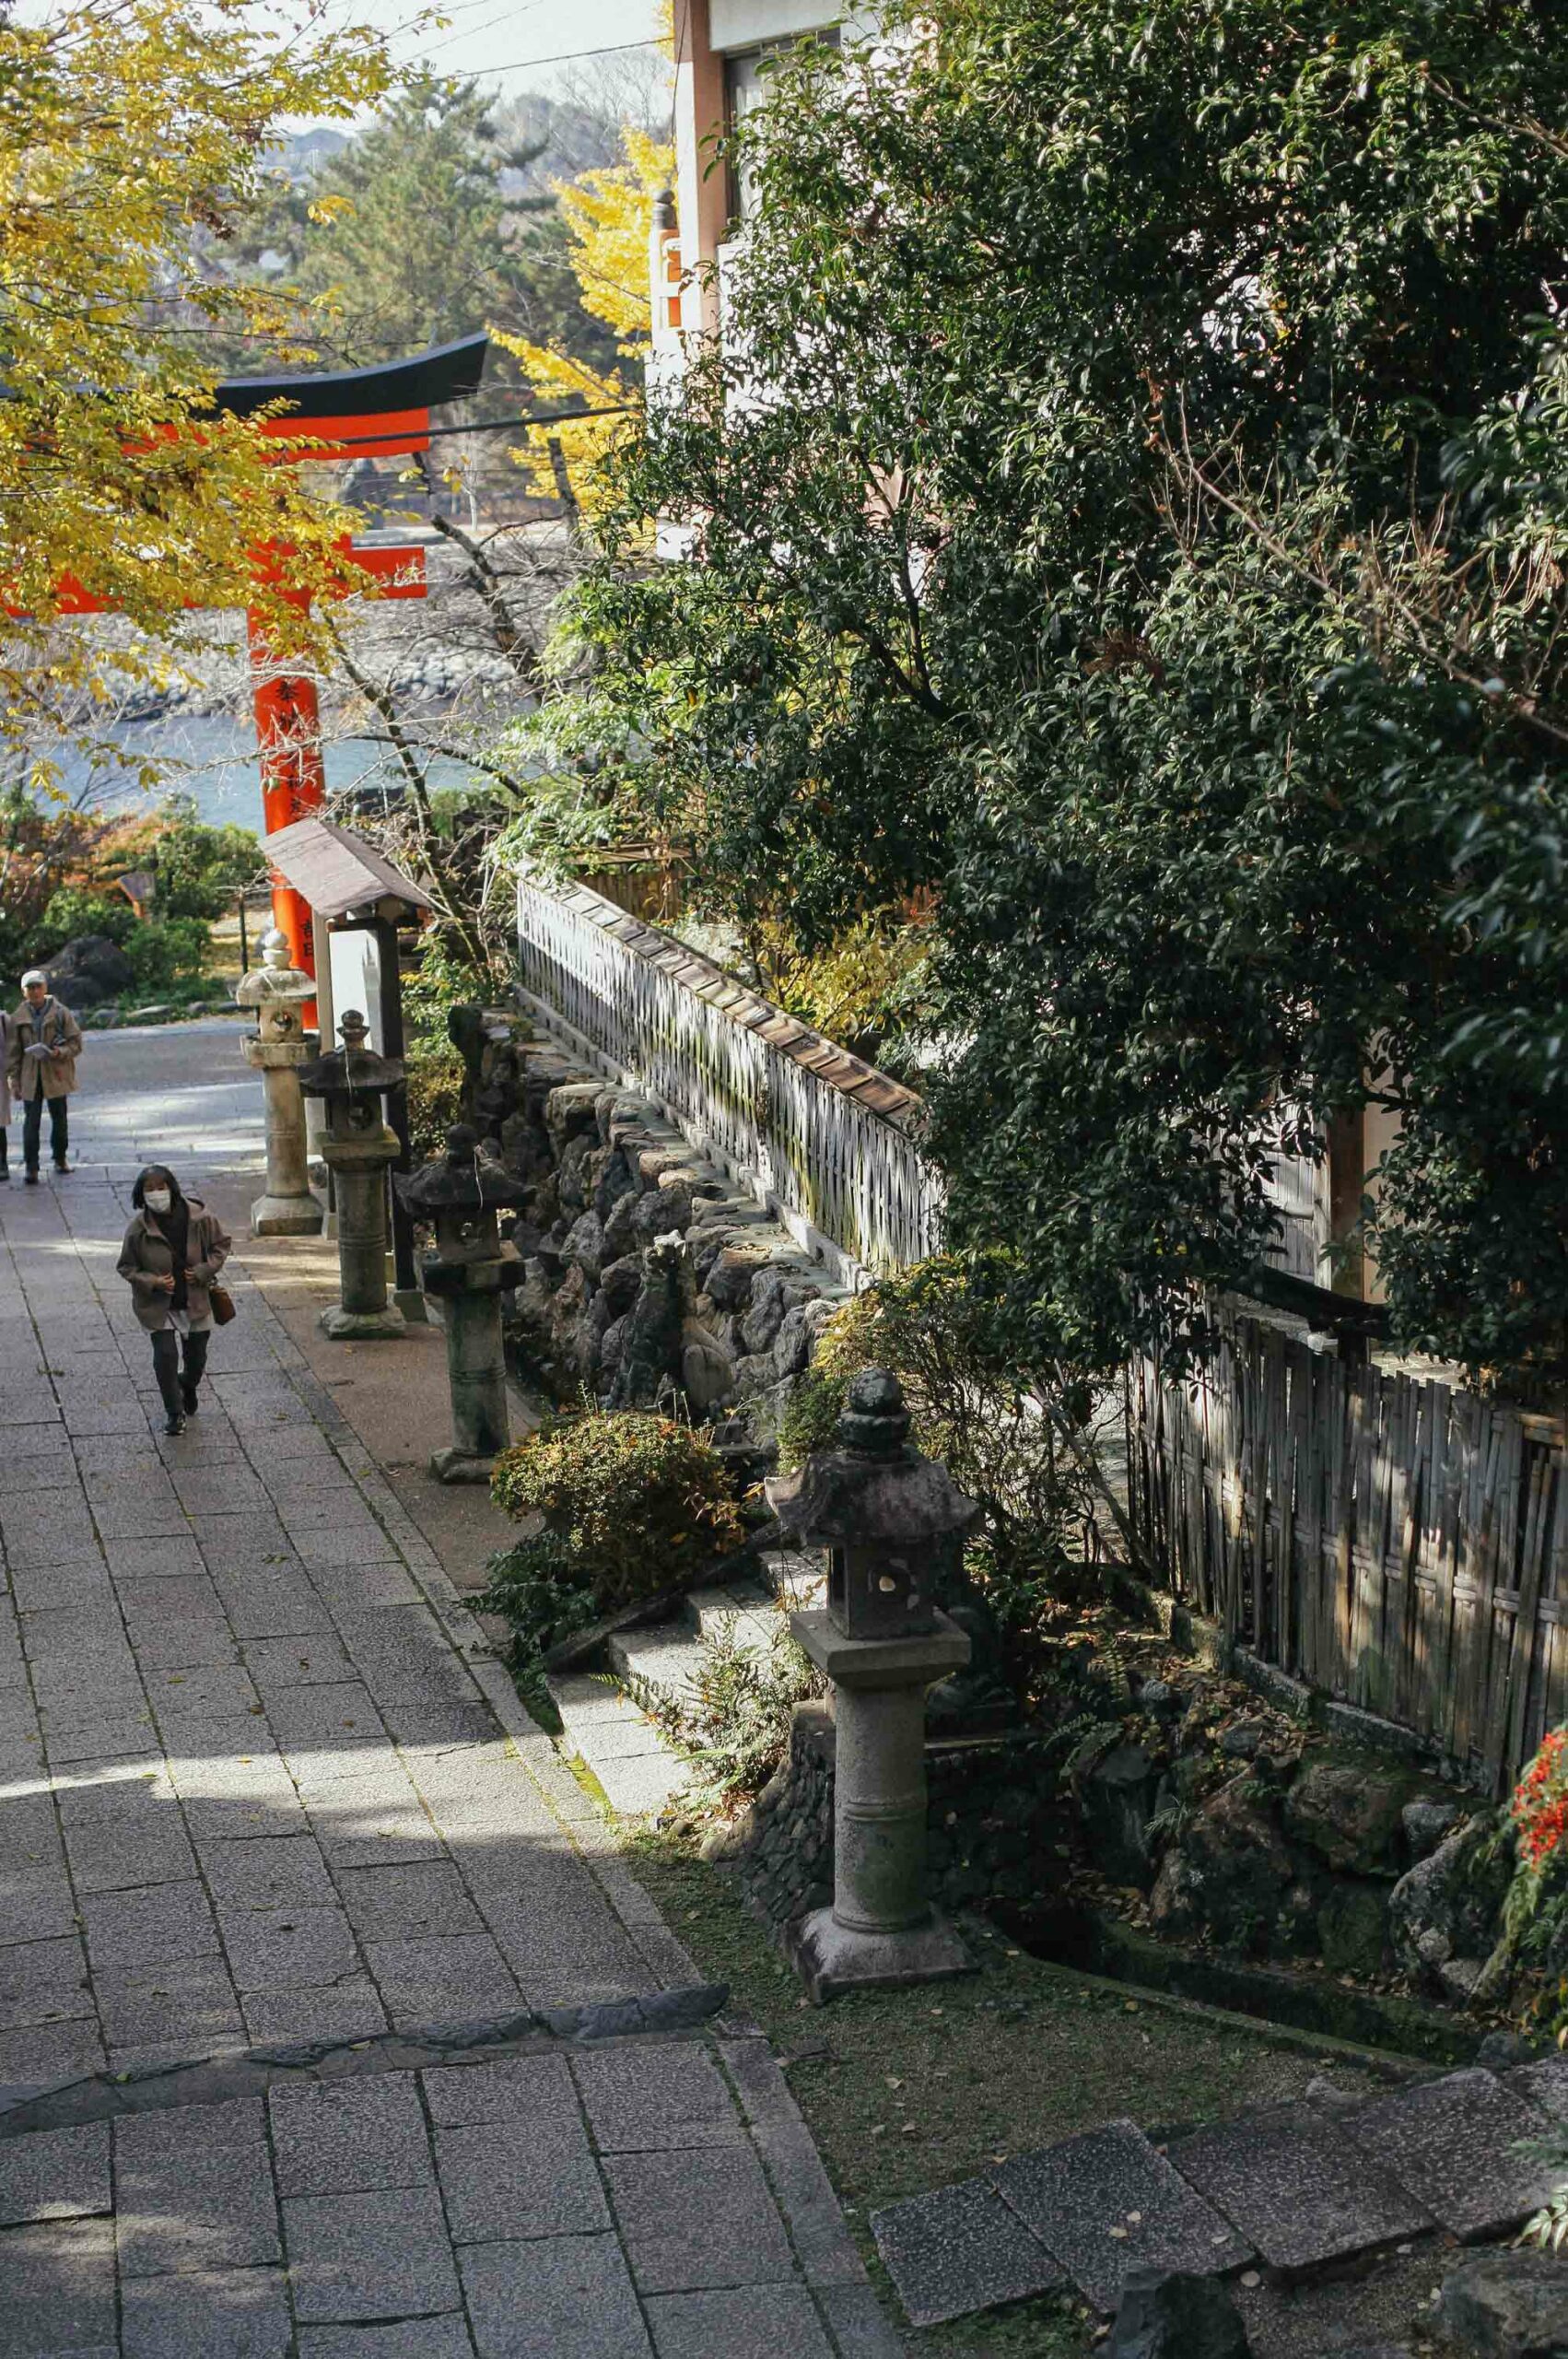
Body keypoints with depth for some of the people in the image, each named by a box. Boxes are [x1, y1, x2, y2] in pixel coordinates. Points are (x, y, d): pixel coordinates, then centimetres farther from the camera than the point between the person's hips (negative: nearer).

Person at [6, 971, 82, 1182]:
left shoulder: (60, 1013, -3)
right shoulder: (19, 1018, 1)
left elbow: (76, 1042, 0)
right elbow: (13, 1052, 6)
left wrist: (60, 1053, -19)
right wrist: (14, 1079, 2)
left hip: (56, 1075, 0)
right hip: (30, 1077, 0)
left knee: (59, 1119, 11)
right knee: (31, 1121, -5)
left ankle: (60, 1159, 29)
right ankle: (31, 1167, -3)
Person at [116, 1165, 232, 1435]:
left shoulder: (199, 1218, -15)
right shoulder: (139, 1227, -16)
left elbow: (221, 1244, 1)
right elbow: (126, 1266, -5)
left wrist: (204, 1271, -12)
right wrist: (153, 1282, -20)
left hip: (195, 1300, 2)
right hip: (157, 1306, -2)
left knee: (196, 1357, 15)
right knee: (165, 1356, -8)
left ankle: (188, 1386, 50)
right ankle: (175, 1413, 11)